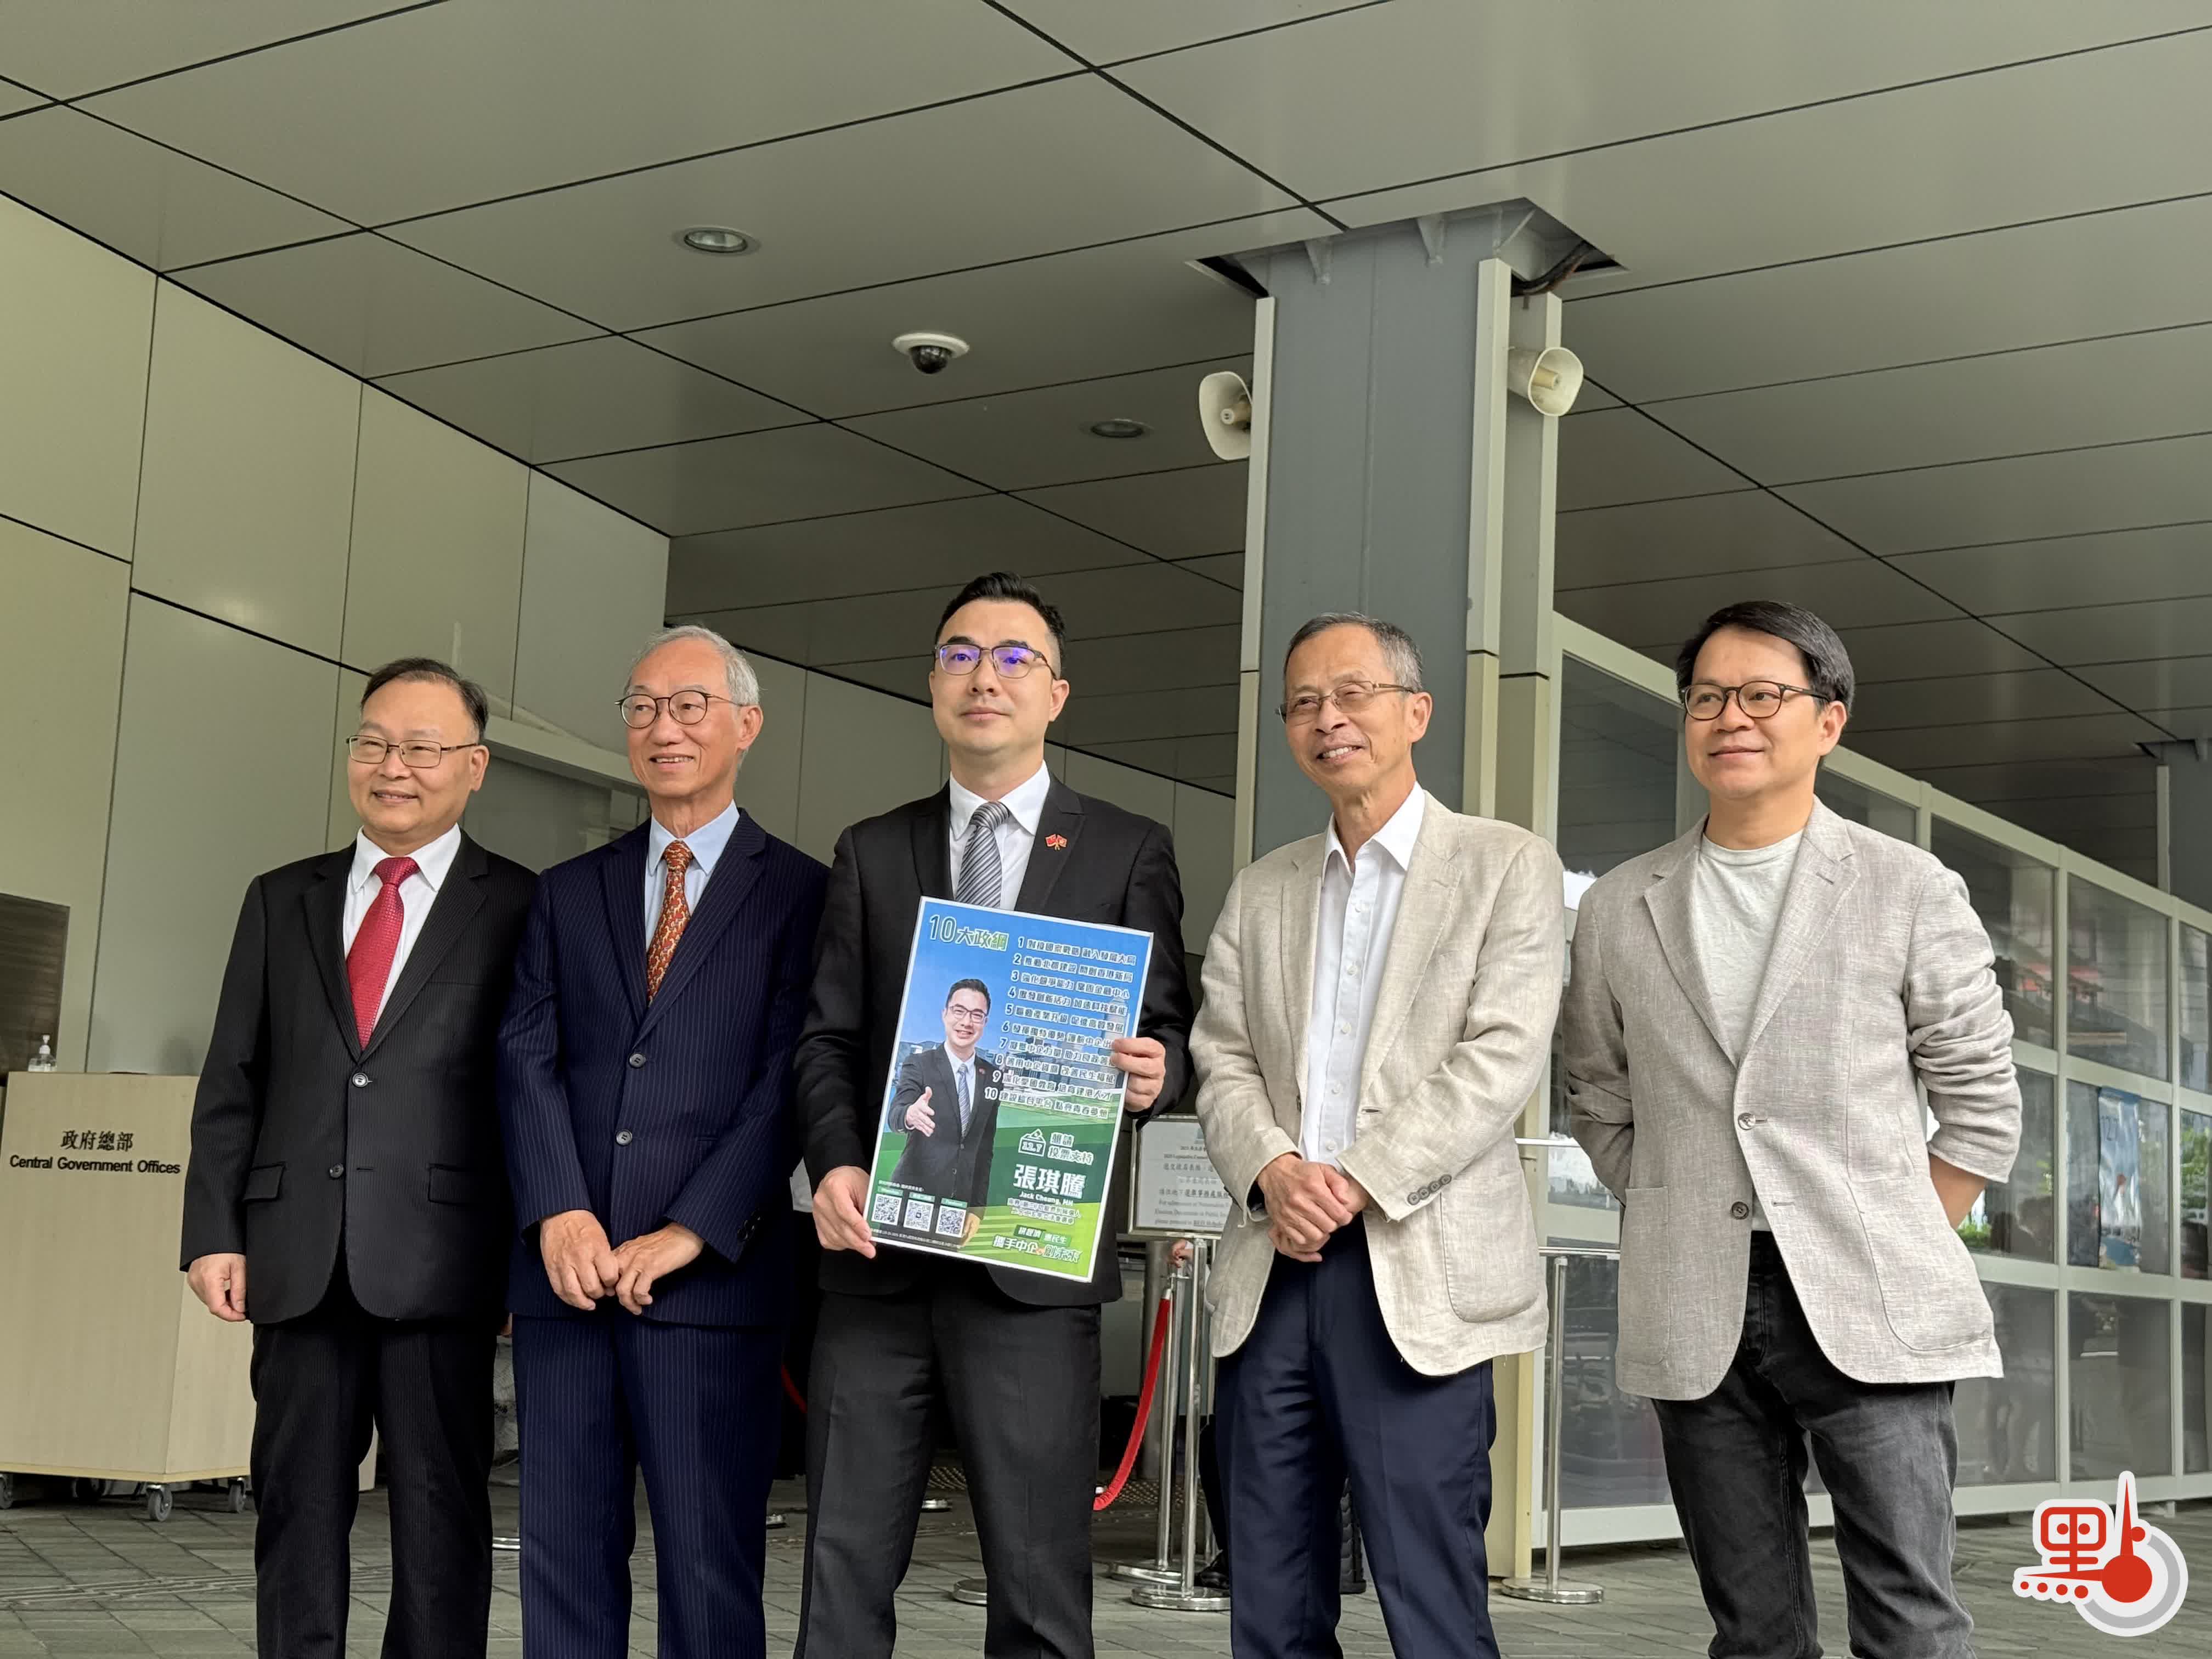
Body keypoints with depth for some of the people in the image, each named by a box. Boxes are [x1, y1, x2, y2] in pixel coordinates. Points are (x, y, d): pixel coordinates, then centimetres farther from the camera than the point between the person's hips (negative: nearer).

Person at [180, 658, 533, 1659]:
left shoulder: (522, 910, 2)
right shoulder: (280, 901, 14)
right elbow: (231, 1081, 12)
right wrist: (214, 1232, 3)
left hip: (438, 1259, -3)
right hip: (298, 1261, 4)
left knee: (440, 1513, 2)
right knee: (296, 1505, 8)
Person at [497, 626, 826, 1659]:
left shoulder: (801, 894, 3)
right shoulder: (566, 893, 16)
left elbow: (790, 1079, -5)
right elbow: (526, 1056, 6)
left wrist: (689, 1232, -12)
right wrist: (559, 1212, -9)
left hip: (712, 1276, -4)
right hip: (566, 1269, 4)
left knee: (709, 1565, -2)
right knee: (562, 1554, 7)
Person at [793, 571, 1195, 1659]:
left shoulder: (1128, 852, 8)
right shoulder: (870, 852, 15)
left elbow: (1167, 1032, 7)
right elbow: (827, 1038, 10)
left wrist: (1153, 1071, -16)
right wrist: (836, 1162, -8)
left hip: (1034, 1264, -2)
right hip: (877, 1254, 3)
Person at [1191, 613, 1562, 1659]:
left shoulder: (1507, 867, 3)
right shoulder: (1259, 891, 18)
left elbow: (1504, 1056, -8)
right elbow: (1222, 1063, 12)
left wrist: (1357, 1181, -14)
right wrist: (1273, 1170, -9)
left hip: (1416, 1277, -5)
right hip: (1270, 1274, 5)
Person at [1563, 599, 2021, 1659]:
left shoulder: (1912, 891, 3)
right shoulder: (1619, 911, 10)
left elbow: (1981, 1108, 6)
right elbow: (1599, 1109, 18)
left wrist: (1899, 1256, 0)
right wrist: (1681, 1234, 7)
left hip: (1868, 1310, -2)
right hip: (1696, 1322, 3)